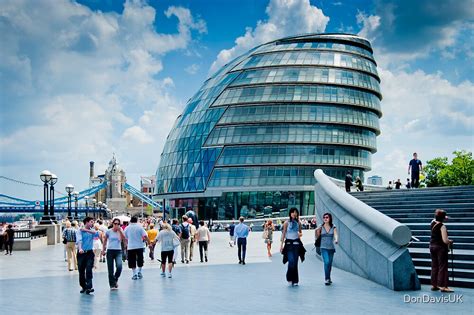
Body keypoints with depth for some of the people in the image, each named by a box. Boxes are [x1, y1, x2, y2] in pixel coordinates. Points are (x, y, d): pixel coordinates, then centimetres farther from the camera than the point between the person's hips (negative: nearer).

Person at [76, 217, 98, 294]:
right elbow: (79, 240, -18)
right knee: (81, 271, 6)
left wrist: (87, 230, -15)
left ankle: (89, 287, -17)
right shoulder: (79, 231, -2)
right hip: (81, 253, -2)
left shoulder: (92, 231, 11)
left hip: (89, 252, 2)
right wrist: (80, 248, -35)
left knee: (89, 270, -12)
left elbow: (97, 233, -12)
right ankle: (83, 287, 21)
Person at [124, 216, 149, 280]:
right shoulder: (139, 227, -4)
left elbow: (125, 238, 11)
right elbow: (145, 236, -11)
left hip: (130, 247, 1)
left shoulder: (127, 228, 2)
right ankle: (139, 271, 12)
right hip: (139, 246, -1)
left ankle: (134, 274, 3)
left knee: (132, 261, 5)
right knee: (140, 259, 16)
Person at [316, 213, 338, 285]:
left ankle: (328, 278, 28)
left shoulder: (333, 227, 1)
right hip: (324, 248, -2)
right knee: (326, 262, -18)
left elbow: (335, 235, -13)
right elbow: (317, 237, 4)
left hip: (331, 248, 2)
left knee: (330, 264, 12)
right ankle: (326, 279, -14)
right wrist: (316, 231, -15)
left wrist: (336, 240, -35)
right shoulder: (321, 227, -1)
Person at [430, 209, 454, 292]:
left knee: (434, 266, 14)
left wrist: (444, 218, 19)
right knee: (442, 267, -2)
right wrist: (450, 241, -4)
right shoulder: (442, 227, -19)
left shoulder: (433, 223, 2)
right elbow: (445, 241, -23)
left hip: (432, 246, 8)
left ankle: (434, 285, 19)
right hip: (441, 248, -8)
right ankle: (443, 286, -4)